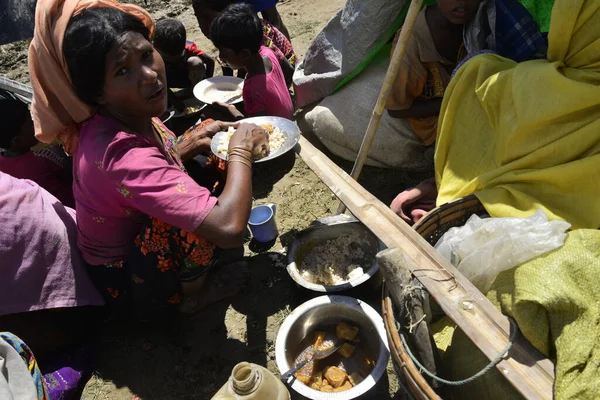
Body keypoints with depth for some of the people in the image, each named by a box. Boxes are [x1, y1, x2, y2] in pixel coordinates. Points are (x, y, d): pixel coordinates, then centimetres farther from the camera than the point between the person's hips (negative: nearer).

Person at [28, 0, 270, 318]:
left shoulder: (126, 117, -11)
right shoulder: (123, 154, -37)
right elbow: (229, 227, -45)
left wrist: (191, 144, -8)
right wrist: (240, 148, -30)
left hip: (132, 239, 8)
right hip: (125, 284, -8)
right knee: (206, 217, -32)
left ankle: (218, 257, 10)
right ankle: (194, 293, -1)